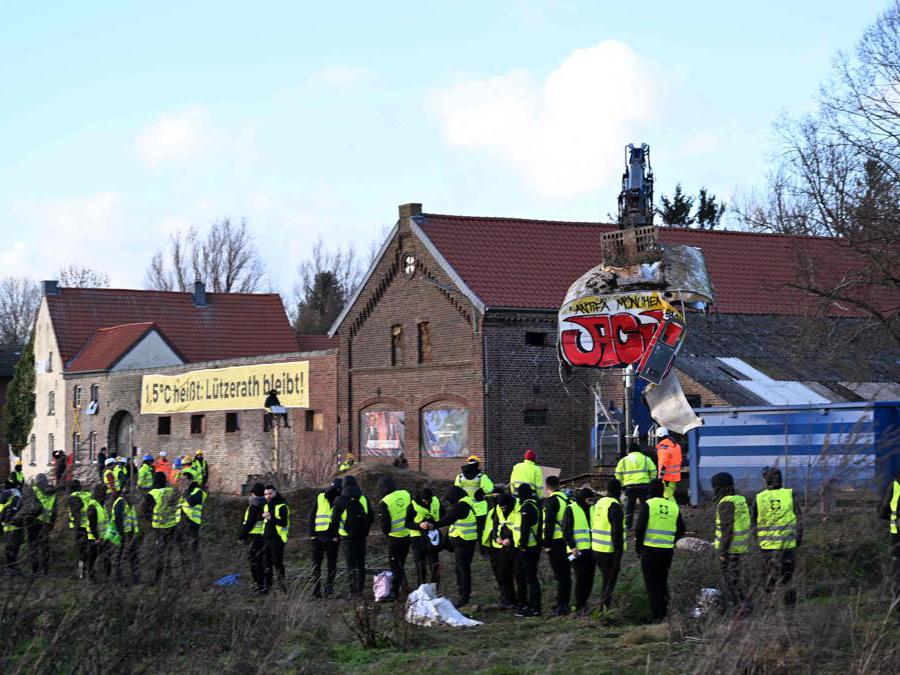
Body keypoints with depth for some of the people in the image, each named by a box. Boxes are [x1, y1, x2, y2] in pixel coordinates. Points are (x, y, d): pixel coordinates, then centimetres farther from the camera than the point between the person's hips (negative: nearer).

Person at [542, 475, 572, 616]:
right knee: (566, 574, 13)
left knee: (560, 575, -7)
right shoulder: (565, 498, 13)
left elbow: (549, 523, -18)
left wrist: (547, 544, -15)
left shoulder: (551, 500, -12)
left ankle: (561, 606, -7)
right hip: (566, 540, 8)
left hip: (556, 541, -8)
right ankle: (565, 603, 20)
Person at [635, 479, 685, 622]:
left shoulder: (647, 505, -7)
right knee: (662, 582, 19)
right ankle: (665, 613, 19)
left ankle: (658, 617, -7)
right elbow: (681, 530, 12)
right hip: (667, 551, 4)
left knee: (652, 584, 1)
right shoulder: (673, 507, 9)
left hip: (649, 550, -4)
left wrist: (638, 548, 0)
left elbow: (639, 528, -12)